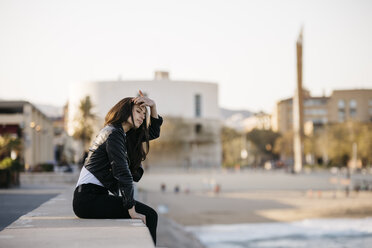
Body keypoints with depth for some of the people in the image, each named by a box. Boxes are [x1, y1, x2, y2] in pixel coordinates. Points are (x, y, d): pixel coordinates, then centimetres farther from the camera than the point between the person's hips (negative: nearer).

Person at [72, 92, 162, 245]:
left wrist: (153, 107, 9)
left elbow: (153, 132, 26)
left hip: (95, 196, 10)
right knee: (148, 215, -15)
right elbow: (122, 173, -19)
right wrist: (132, 211, -21)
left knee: (149, 214, 9)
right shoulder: (114, 134, -12)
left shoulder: (124, 134, 17)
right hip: (88, 198, -10)